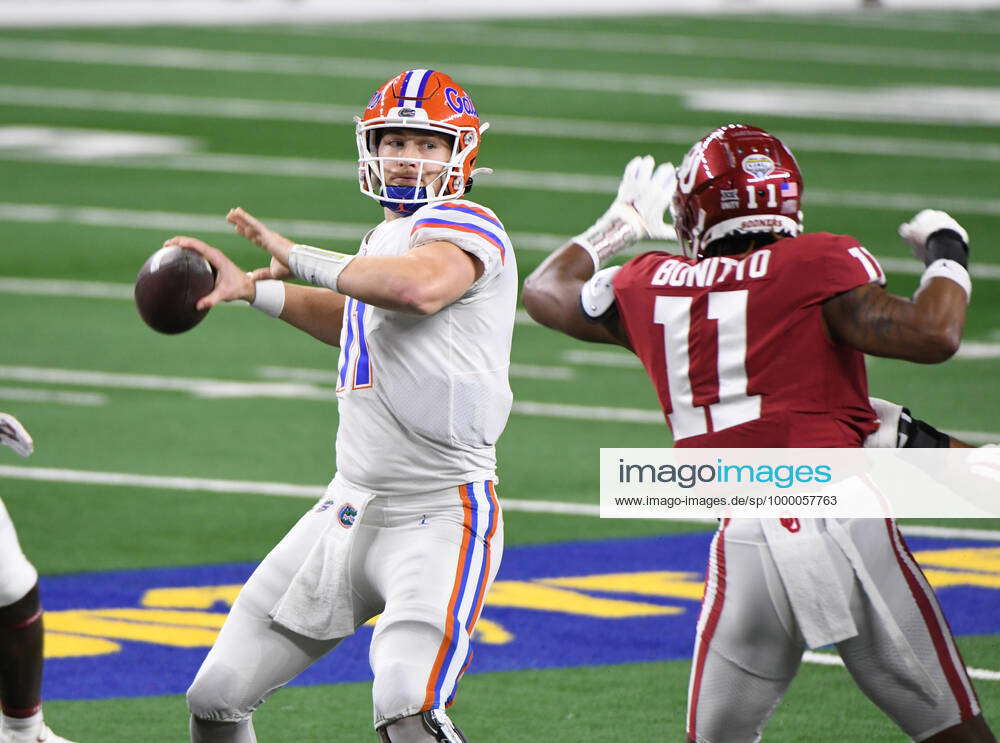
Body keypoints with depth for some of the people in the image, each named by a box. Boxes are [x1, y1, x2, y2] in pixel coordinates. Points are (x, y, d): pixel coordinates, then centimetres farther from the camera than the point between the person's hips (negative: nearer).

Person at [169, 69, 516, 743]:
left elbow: (420, 288, -35)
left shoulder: (465, 226, -11)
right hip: (351, 510, 9)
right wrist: (251, 288, 34)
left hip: (441, 518, -9)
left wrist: (297, 258, -23)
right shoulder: (386, 238, 15)